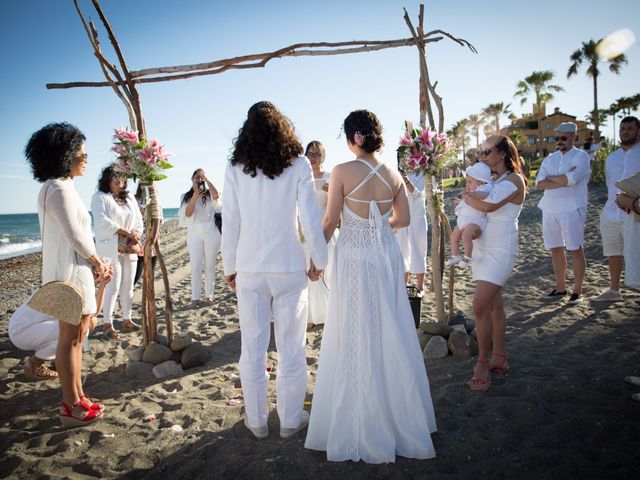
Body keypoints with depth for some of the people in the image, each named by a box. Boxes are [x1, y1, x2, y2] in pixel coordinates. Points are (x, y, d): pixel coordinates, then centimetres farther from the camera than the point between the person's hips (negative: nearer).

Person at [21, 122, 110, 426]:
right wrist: (97, 261, -3)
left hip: (75, 270, 10)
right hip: (70, 273, -10)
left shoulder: (59, 187, 14)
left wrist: (96, 264, 7)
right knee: (70, 338, -2)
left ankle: (76, 396, 29)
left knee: (76, 335, 17)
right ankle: (71, 408, 9)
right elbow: (74, 235, -19)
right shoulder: (59, 189, -16)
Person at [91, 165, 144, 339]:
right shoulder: (99, 197, -3)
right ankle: (108, 325, 2)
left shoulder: (130, 198, 17)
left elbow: (138, 219, 13)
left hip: (130, 249, 6)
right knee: (113, 287, -7)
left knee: (128, 286, 9)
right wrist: (127, 232, -16)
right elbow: (102, 221, -15)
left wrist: (136, 236, -6)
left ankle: (127, 320, 20)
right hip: (111, 249, -6)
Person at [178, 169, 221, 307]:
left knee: (210, 266, 5)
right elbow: (188, 214, -5)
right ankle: (195, 298, 1)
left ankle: (209, 296, 11)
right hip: (194, 235, 0)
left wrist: (207, 178, -13)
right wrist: (194, 197, -18)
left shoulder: (209, 194, 5)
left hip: (211, 234, 0)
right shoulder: (186, 196, 8)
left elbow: (216, 195, -19)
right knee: (196, 267, -2)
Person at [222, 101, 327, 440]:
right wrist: (319, 261, 7)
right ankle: (291, 420, 24)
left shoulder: (235, 170, -1)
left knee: (252, 348, 13)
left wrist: (229, 268, 11)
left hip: (249, 271, 1)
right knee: (291, 348, 11)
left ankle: (257, 421, 27)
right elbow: (311, 220, -5)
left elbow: (229, 225, 0)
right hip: (289, 269, -1)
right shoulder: (298, 165, -4)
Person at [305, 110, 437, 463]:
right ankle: (399, 414, 31)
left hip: (354, 258, -4)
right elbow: (403, 219, 11)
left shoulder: (343, 172, -10)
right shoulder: (393, 175, 2)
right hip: (387, 257, 4)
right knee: (391, 337, 16)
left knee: (355, 340, 6)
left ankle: (361, 427, 19)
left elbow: (330, 221, -8)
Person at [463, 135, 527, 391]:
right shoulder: (493, 180, 16)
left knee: (481, 306, -15)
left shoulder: (514, 179, -10)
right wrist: (470, 197, -1)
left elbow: (489, 205, -24)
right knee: (494, 305, 13)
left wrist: (467, 198, -7)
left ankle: (482, 363, -3)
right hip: (483, 248, 9)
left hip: (500, 250, -8)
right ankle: (499, 359, 23)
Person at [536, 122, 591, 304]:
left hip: (572, 209, -5)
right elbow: (539, 183, -2)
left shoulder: (581, 156, -2)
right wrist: (563, 181, -13)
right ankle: (560, 288, 20)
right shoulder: (550, 159, 13)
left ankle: (577, 291, 8)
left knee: (575, 250, 0)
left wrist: (550, 178, -5)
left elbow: (571, 179, -19)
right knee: (555, 250, 9)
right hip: (550, 209, 5)